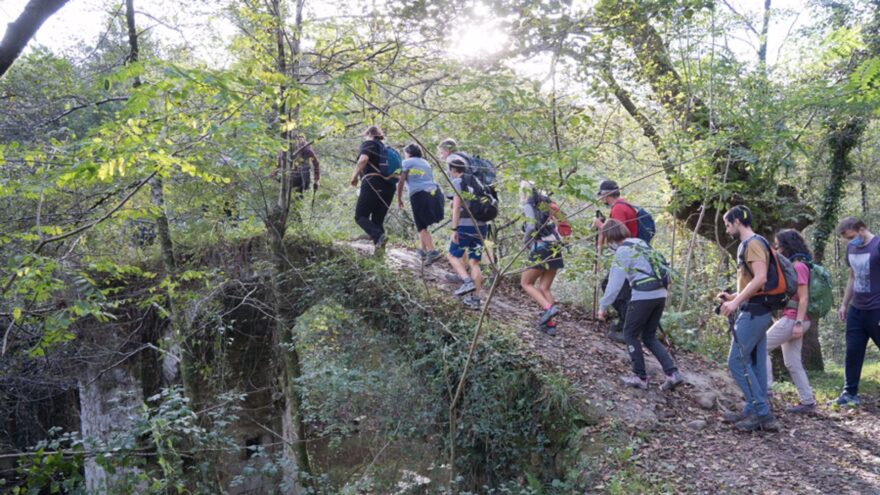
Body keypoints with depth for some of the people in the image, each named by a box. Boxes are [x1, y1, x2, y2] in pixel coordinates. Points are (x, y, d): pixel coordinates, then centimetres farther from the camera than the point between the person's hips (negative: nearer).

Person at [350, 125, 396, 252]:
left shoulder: (368, 144, 6)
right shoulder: (385, 149, 26)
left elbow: (363, 159, -15)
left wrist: (354, 176, -6)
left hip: (372, 184, -6)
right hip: (389, 186, 6)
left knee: (361, 216, -1)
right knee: (378, 220, 11)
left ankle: (379, 237, -25)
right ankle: (379, 251, -3)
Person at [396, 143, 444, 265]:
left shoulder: (407, 162, 9)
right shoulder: (426, 163, 26)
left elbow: (401, 182, 2)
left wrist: (399, 199, 10)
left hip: (419, 195, -6)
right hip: (434, 192, 6)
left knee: (422, 227, -2)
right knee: (423, 224, 21)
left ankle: (432, 252, -15)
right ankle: (423, 249, 23)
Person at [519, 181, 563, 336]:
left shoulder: (529, 206, -3)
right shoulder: (544, 206, 18)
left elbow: (531, 226, -18)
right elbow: (552, 227, 14)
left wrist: (526, 242, -2)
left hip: (541, 249, -7)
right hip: (555, 250, 7)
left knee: (526, 283, 6)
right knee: (544, 288, 10)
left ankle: (548, 307, -15)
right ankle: (549, 323, 1)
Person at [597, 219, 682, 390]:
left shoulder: (623, 251, -7)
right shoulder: (640, 243, 17)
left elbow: (615, 282, -9)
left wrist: (603, 306, -3)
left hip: (643, 296, -8)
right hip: (660, 294, 8)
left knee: (630, 334, 9)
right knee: (649, 337, 17)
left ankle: (640, 377, 10)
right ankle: (673, 373, 5)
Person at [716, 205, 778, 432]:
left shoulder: (753, 243, -13)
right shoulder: (749, 244, 18)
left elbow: (760, 278, -24)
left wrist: (736, 302, -24)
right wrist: (733, 297, 16)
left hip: (753, 312, -10)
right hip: (757, 311, 10)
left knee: (737, 361, -8)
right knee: (755, 363, 12)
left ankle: (762, 413, -5)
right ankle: (753, 412, 17)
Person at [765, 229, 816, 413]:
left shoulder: (798, 267, -13)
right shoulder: (791, 265, 15)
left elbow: (804, 298, -17)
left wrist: (798, 323, -22)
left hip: (792, 319, -9)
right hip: (791, 319, 9)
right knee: (792, 362, 10)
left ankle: (764, 389, -4)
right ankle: (807, 401, 13)